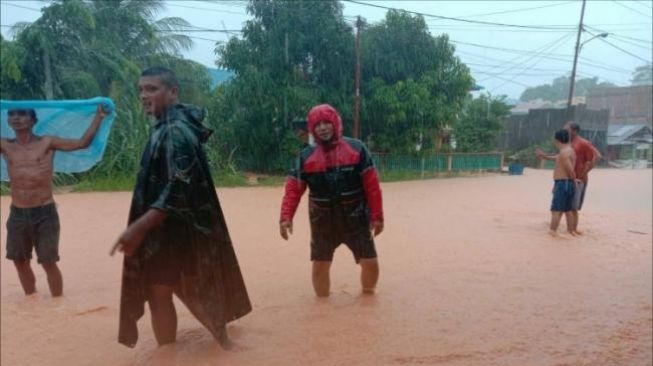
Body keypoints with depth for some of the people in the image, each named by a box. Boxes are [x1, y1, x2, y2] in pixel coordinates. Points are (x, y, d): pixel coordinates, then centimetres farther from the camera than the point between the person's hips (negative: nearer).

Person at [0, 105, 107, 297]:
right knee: (20, 262, 17)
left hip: (44, 213, -4)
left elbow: (82, 143, -8)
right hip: (17, 214, 4)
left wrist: (98, 117, -12)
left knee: (49, 263, 1)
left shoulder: (47, 143, -4)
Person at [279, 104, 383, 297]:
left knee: (370, 263, 3)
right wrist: (286, 217, -15)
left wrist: (377, 216, -7)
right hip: (322, 223, 1)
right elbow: (293, 188, -2)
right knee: (319, 266, 7)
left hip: (356, 219, -1)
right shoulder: (306, 156, -1)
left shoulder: (356, 149, -4)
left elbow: (372, 185, -5)